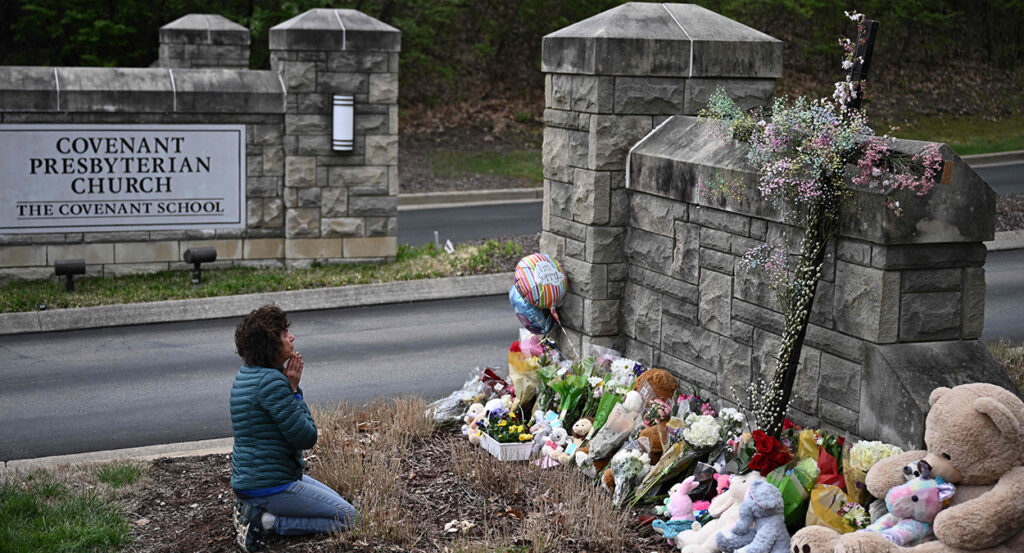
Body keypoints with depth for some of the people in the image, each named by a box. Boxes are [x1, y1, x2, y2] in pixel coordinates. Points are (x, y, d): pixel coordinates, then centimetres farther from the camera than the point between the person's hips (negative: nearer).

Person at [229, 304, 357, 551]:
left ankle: (254, 508, 11)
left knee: (334, 500, 26)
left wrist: (291, 386, 0)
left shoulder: (246, 374, 8)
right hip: (270, 485, -10)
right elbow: (306, 437, -19)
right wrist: (294, 390, -11)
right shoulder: (271, 381, -23)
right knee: (348, 518, -4)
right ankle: (265, 521, -8)